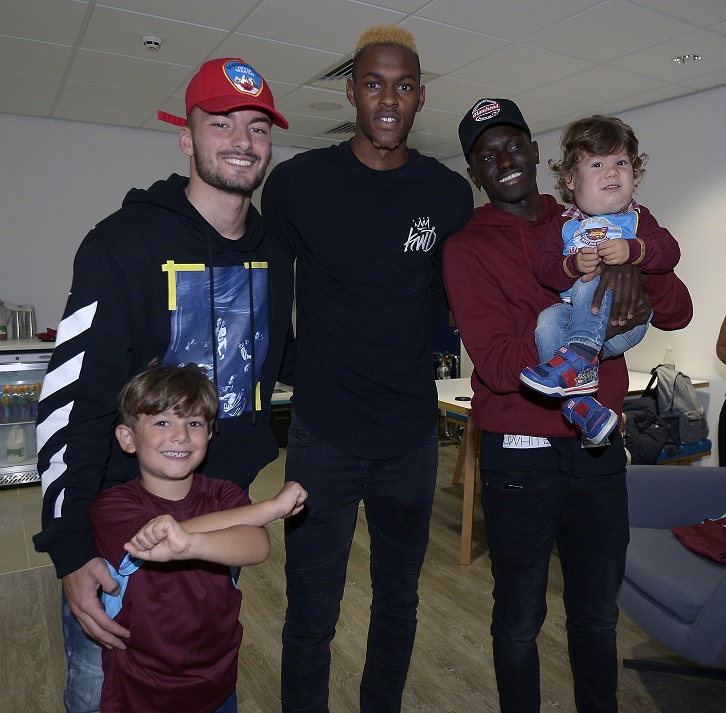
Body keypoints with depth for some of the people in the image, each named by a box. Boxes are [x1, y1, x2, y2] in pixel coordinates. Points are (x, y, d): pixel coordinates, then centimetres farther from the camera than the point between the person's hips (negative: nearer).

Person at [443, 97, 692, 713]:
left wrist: (635, 280, -17)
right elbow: (497, 364, -17)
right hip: (520, 458, -3)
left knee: (598, 615, 20)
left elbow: (679, 310, 3)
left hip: (599, 450, 4)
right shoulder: (467, 249, -5)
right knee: (520, 619, 13)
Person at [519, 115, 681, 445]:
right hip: (573, 313, 2)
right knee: (547, 322, -30)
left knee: (593, 284, -30)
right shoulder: (564, 223, 14)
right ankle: (578, 405, -33)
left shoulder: (636, 217, 14)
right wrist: (573, 265, -20)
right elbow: (543, 268, 1)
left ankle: (578, 357, -39)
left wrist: (632, 250, -22)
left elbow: (669, 251, -3)